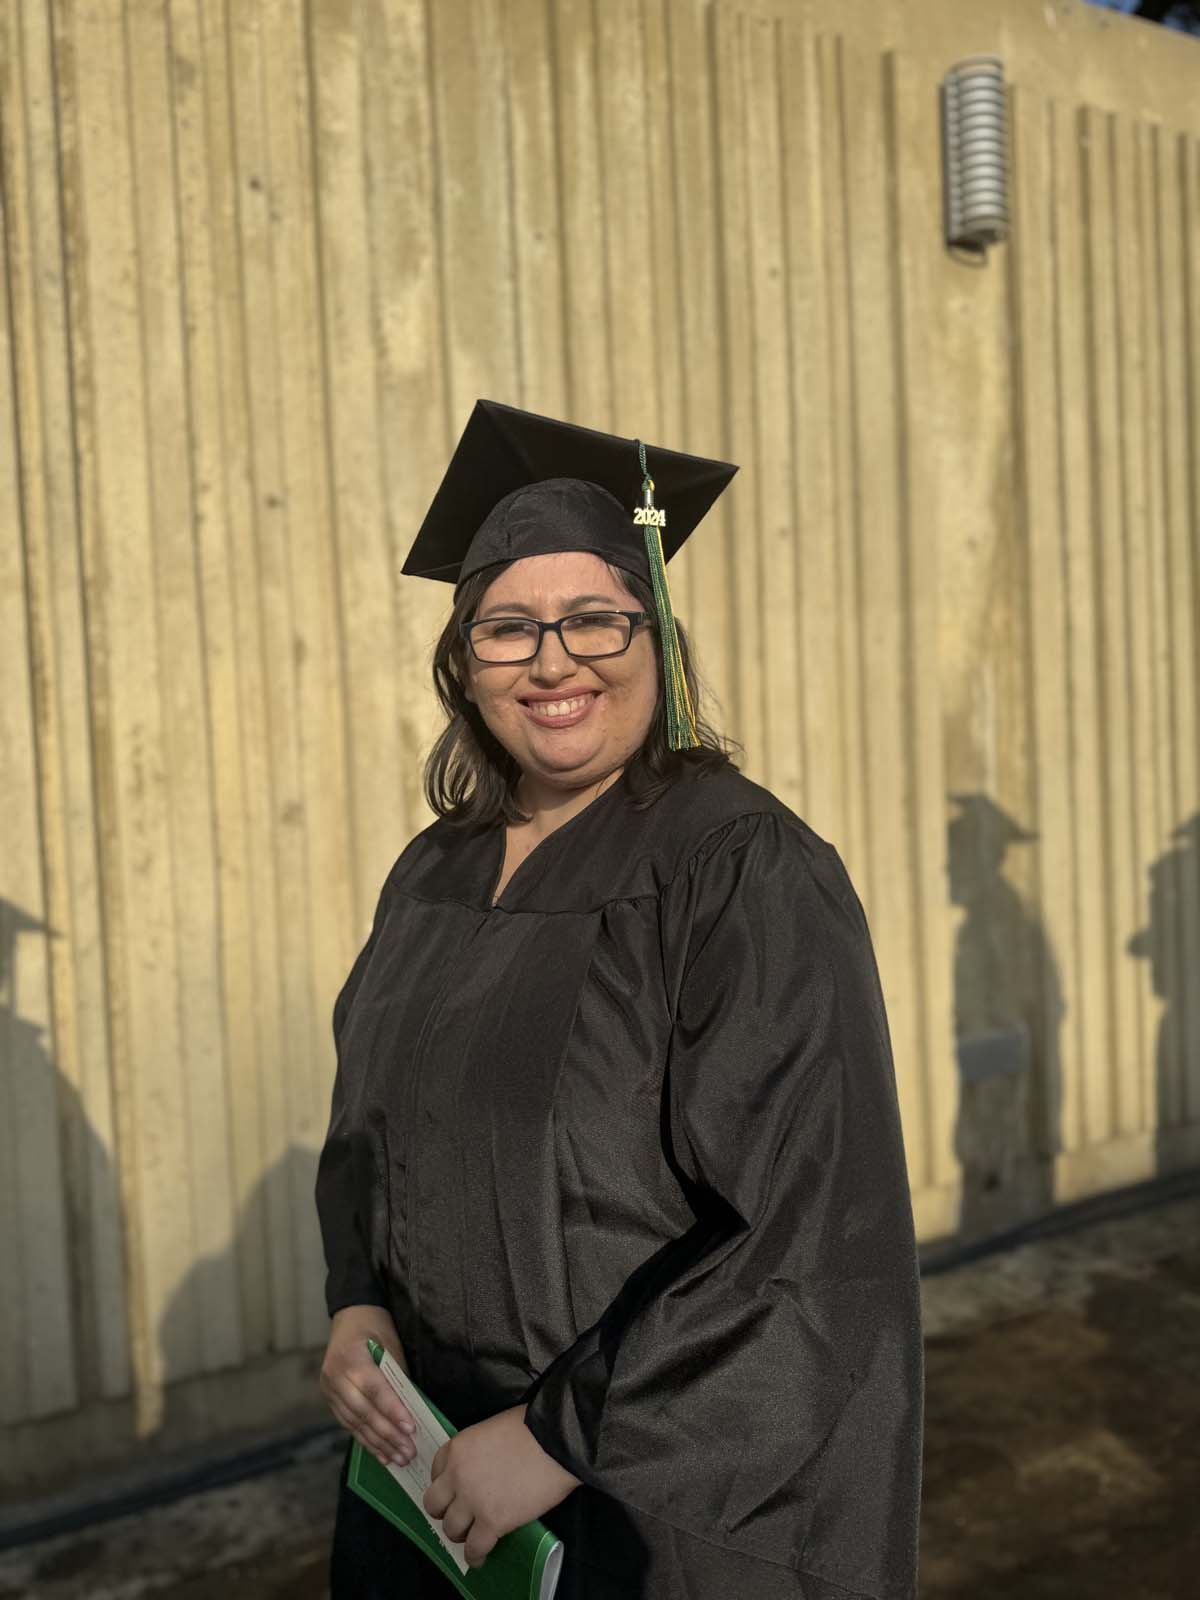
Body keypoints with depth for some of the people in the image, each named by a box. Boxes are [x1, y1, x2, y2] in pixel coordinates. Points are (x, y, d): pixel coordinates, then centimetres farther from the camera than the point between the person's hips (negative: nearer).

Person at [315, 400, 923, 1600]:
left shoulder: (748, 870, -20)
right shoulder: (433, 877, 0)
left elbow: (810, 1240, -23)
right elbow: (370, 1132, 11)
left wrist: (560, 1440, -20)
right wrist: (356, 1307, -6)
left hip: (678, 1492, -5)